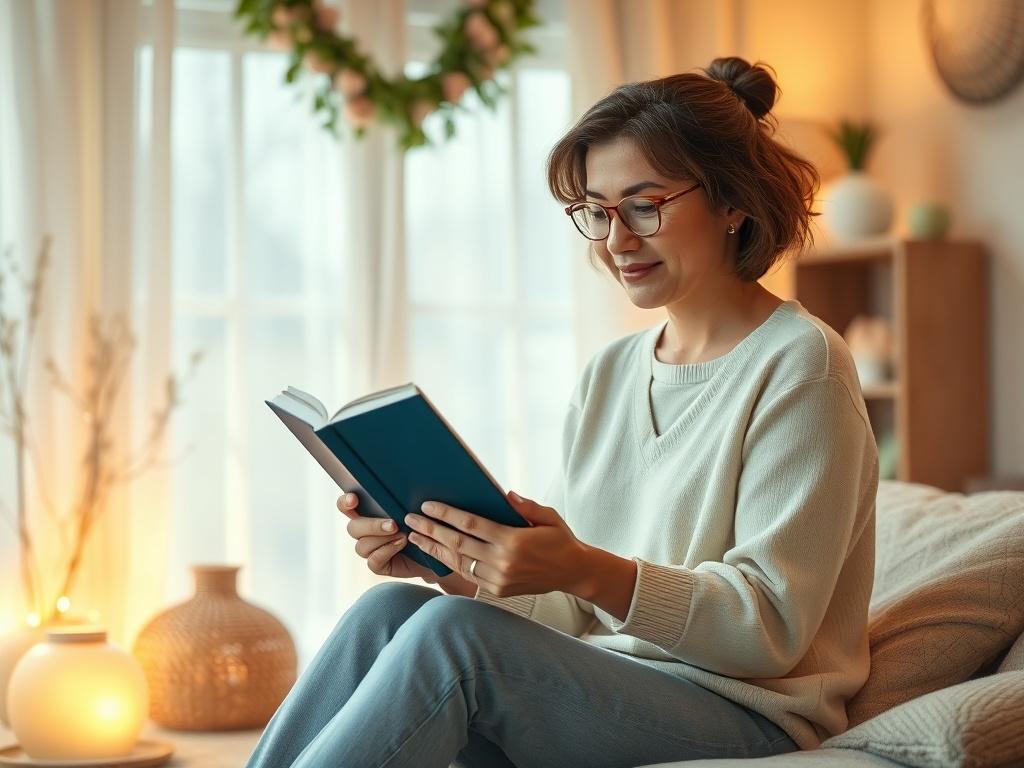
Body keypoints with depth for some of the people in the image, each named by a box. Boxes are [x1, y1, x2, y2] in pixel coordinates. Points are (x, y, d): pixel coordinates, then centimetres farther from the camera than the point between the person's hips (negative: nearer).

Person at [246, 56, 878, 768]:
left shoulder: (798, 363, -6)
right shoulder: (610, 374, 15)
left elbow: (772, 628, -14)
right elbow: (569, 615, 12)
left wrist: (587, 572, -28)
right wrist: (453, 562, -8)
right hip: (607, 691, 6)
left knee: (454, 630, -28)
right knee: (389, 610, -20)